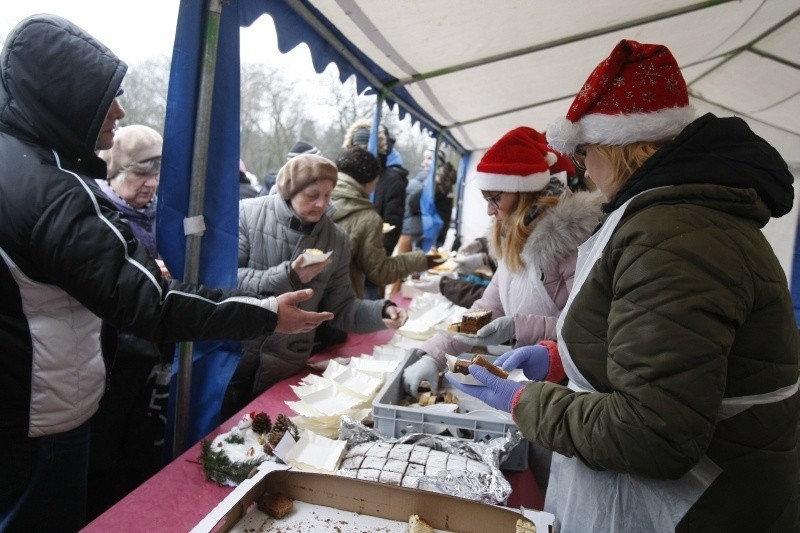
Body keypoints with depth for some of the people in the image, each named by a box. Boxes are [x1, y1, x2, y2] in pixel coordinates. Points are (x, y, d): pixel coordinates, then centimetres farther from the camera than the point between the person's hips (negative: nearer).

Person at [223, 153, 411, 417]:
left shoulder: (336, 239, -3)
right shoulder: (248, 214, -10)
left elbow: (340, 308, 0)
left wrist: (381, 311, -16)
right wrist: (287, 276, -26)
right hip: (232, 357, -2)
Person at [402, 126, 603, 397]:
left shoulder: (570, 236, -16)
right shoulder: (514, 242, 6)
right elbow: (486, 310, 4)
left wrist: (519, 327, -25)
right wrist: (433, 355, -6)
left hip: (561, 381, -6)